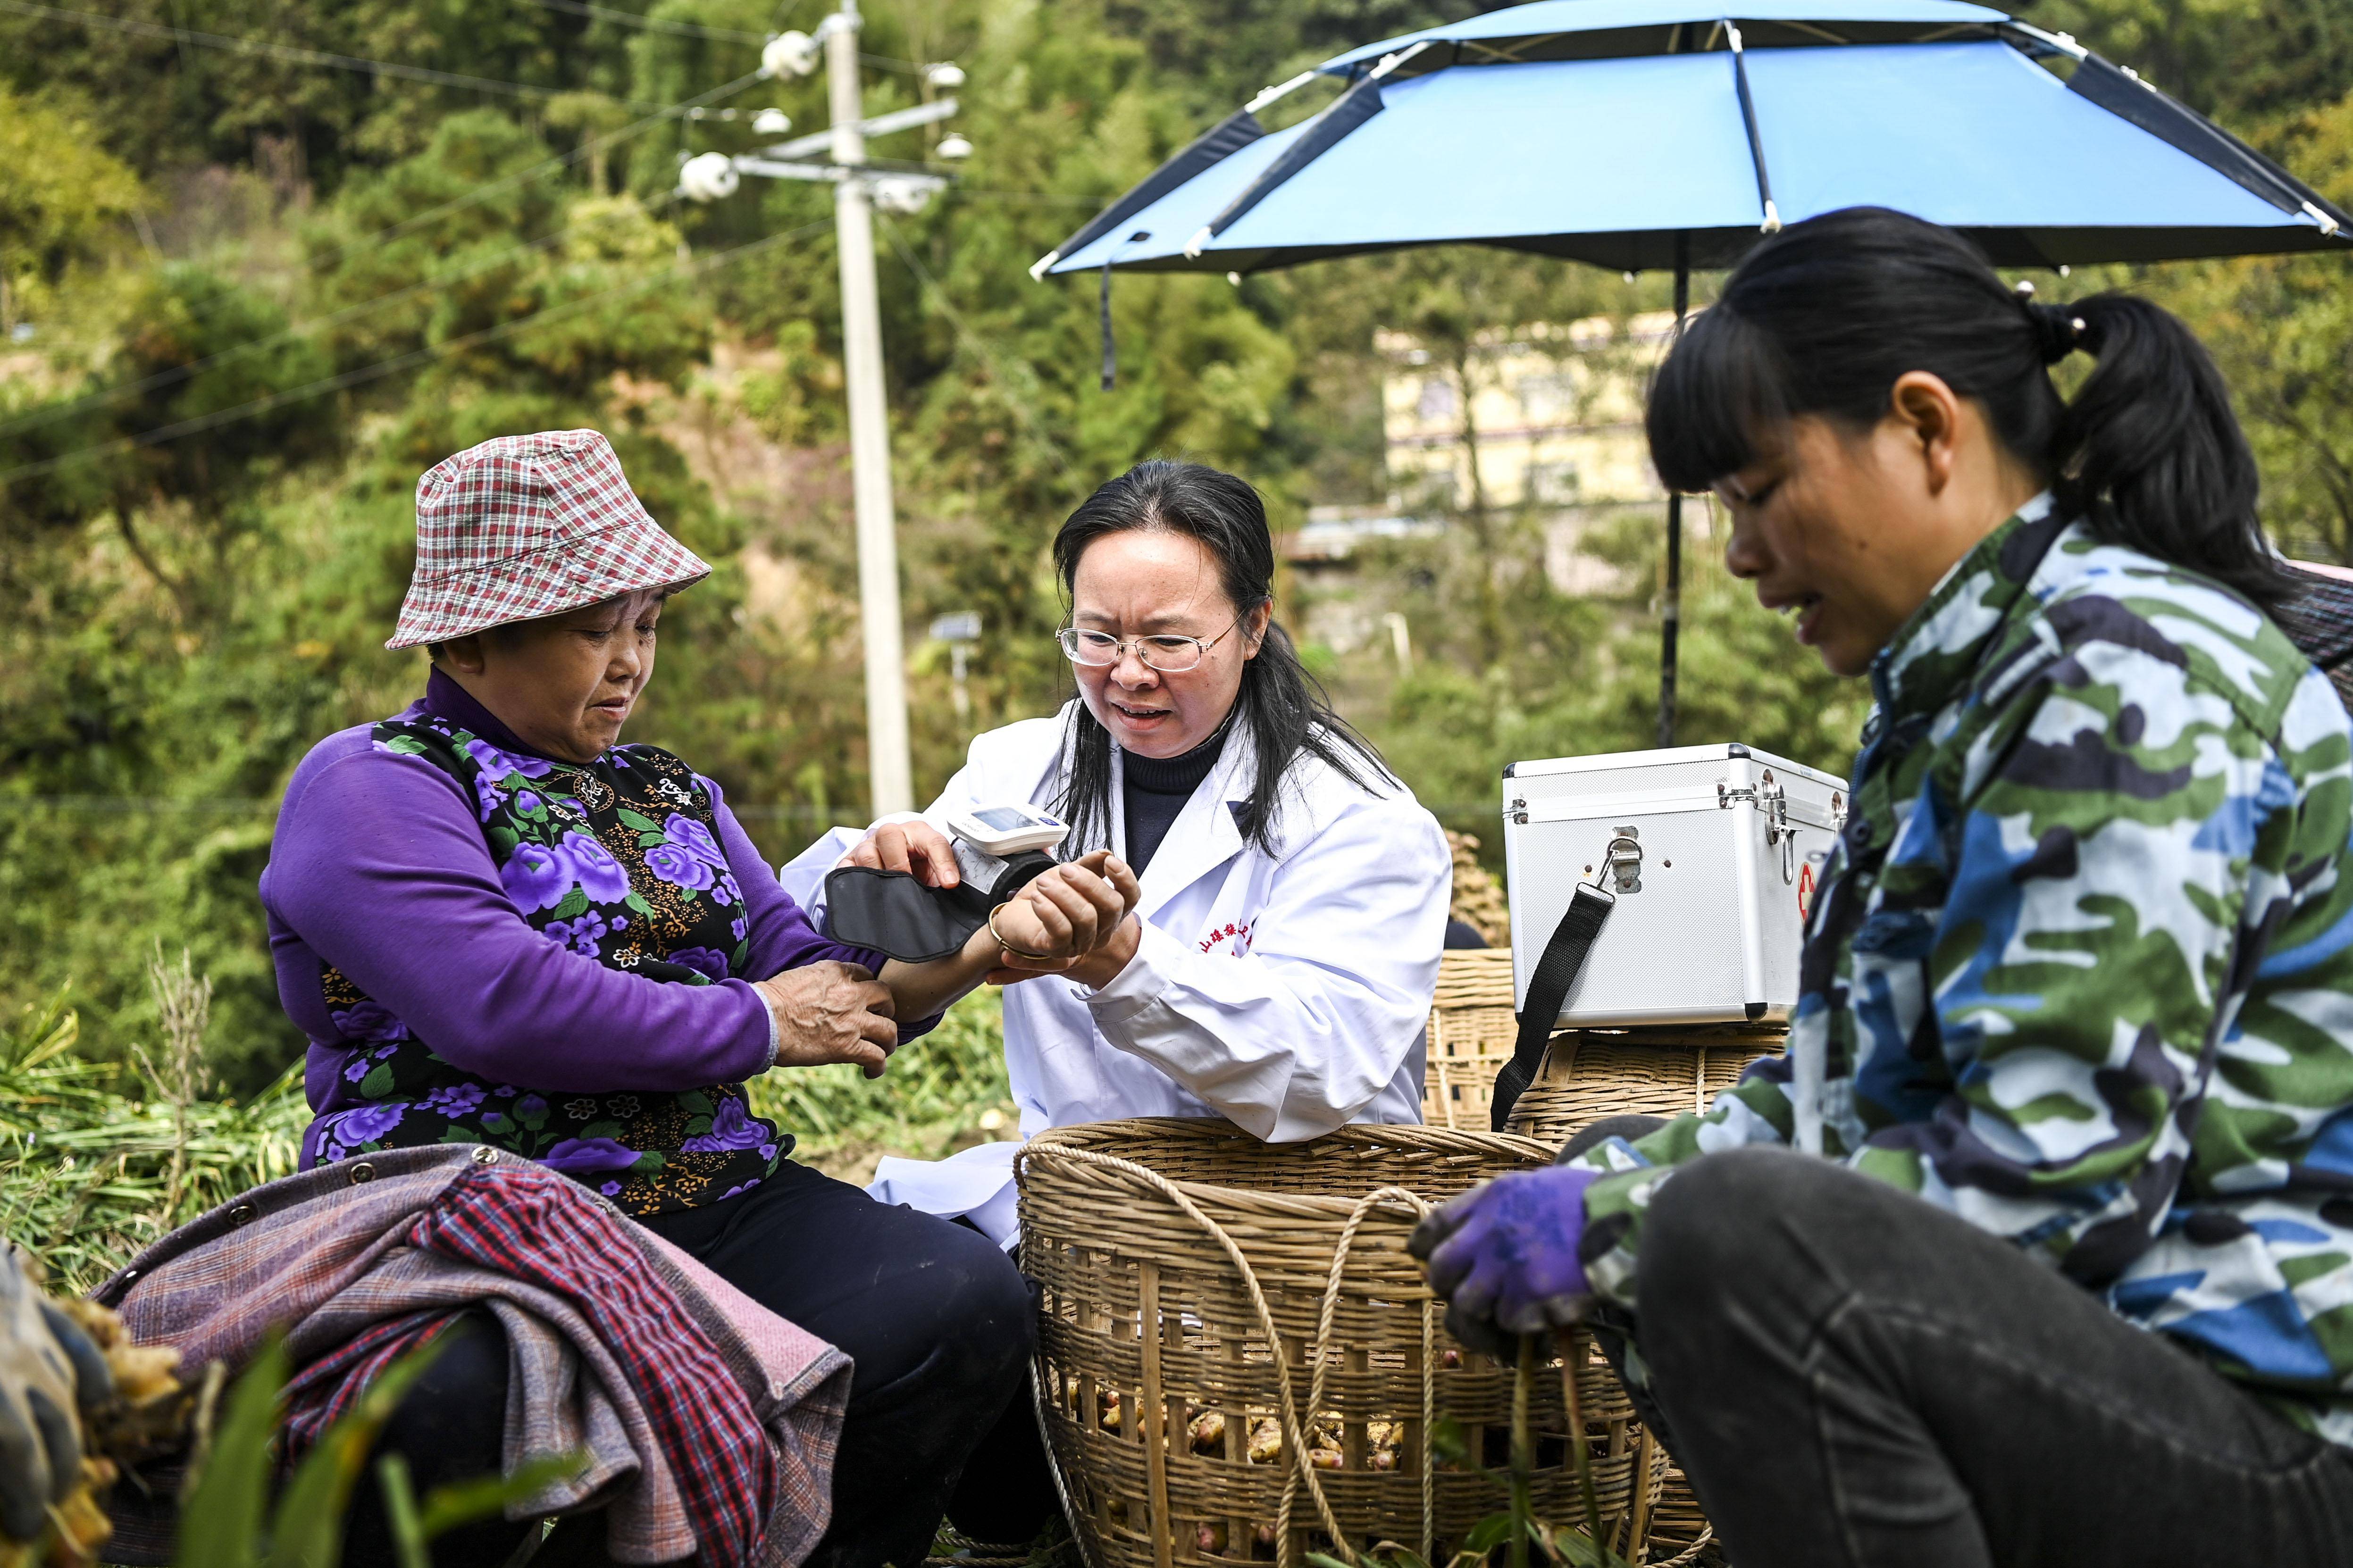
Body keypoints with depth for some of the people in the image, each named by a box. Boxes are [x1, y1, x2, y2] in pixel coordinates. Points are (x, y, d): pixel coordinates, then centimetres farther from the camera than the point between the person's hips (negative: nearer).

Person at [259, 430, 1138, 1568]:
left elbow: (818, 975, 14)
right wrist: (757, 1025, -6)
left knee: (968, 1302, -22)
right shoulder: (370, 785, 0)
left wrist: (985, 948, -6)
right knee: (451, 1399, -42)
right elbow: (500, 1004, -17)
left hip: (710, 1209, 6)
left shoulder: (671, 796, 24)